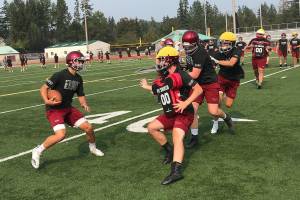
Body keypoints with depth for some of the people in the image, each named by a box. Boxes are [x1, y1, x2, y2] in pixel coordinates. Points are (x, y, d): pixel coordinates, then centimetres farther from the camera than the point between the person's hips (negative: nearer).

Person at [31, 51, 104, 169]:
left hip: (68, 108, 7)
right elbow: (44, 88, -16)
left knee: (88, 127, 3)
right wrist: (47, 101, -32)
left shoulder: (78, 79, 5)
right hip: (54, 109, -7)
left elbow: (80, 95, 12)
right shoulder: (60, 75, -18)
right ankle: (37, 151, -5)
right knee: (61, 134, -27)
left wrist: (84, 104, -8)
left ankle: (93, 148, 33)